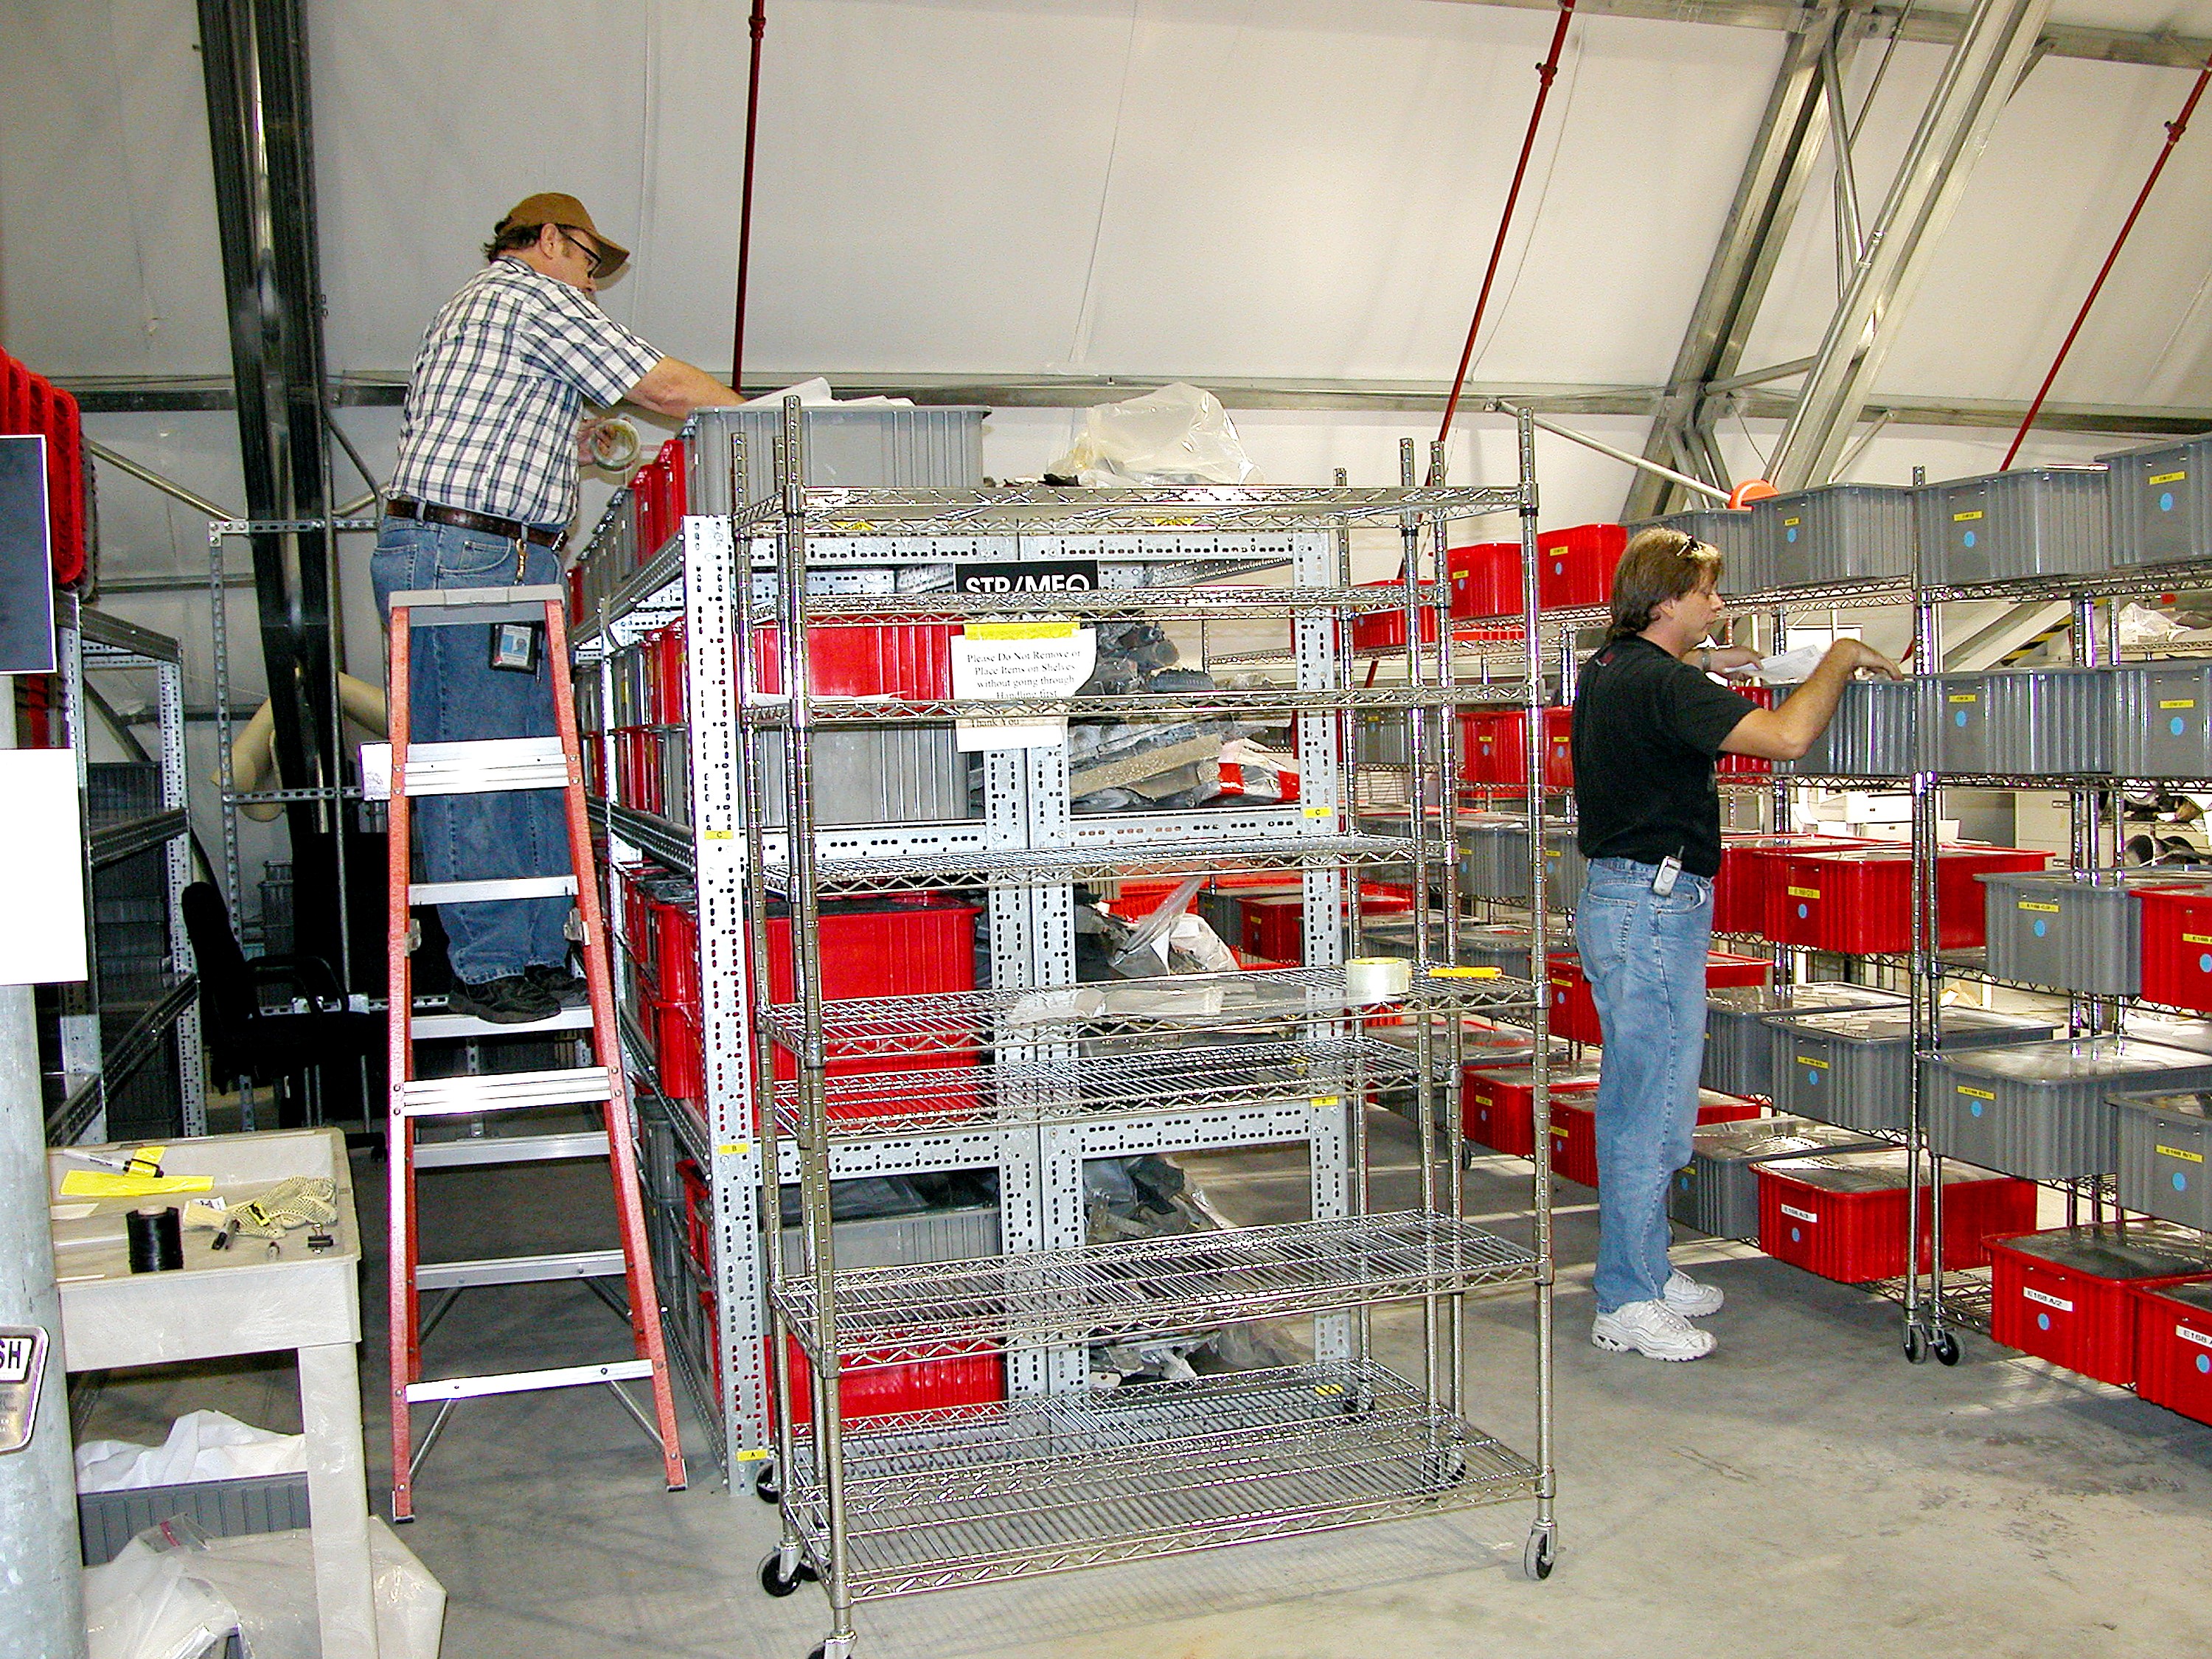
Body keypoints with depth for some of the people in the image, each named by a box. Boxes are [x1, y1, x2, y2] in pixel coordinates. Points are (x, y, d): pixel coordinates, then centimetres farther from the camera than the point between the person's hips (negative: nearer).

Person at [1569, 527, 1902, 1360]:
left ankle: (1643, 1270, 27)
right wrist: (1839, 659, -13)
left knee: (1633, 1098, 16)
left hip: (1612, 899, 11)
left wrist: (1703, 660, 26)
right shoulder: (1662, 685, -18)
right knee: (1652, 1110, -4)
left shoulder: (1607, 668, 12)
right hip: (1656, 904, -10)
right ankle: (1628, 1304, 3)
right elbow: (1786, 736, -29)